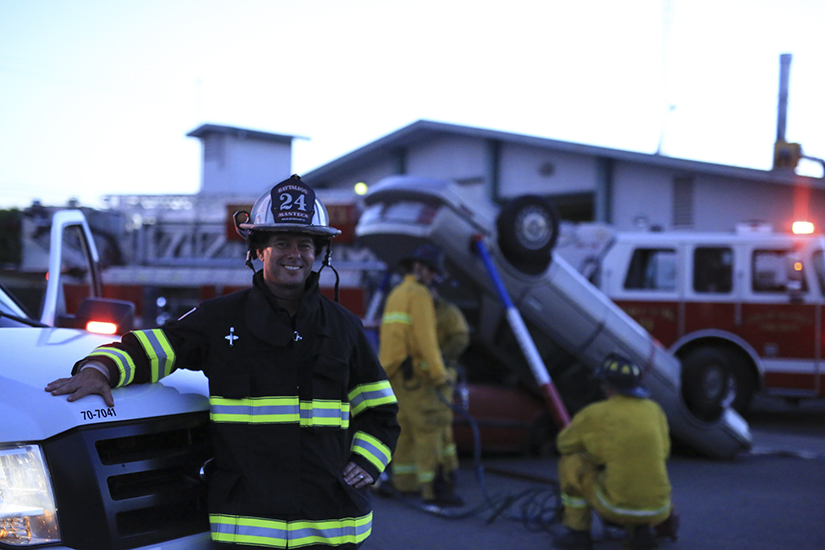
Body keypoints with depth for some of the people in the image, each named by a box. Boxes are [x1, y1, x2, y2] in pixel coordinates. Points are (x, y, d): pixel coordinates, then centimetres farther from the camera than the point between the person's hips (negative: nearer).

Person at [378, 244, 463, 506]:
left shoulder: (396, 294, 20)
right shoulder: (419, 293, -9)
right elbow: (425, 338, -18)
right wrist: (440, 376, -19)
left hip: (393, 371, 10)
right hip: (411, 373, -10)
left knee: (406, 426, 15)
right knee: (429, 426, -12)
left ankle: (404, 482, 20)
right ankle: (434, 488, -16)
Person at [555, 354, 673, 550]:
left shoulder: (593, 414, -5)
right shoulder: (654, 409, 8)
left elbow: (564, 444, 12)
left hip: (617, 507, -4)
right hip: (657, 512, 4)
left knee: (571, 462, 15)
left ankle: (578, 532, 18)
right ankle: (640, 530, 13)